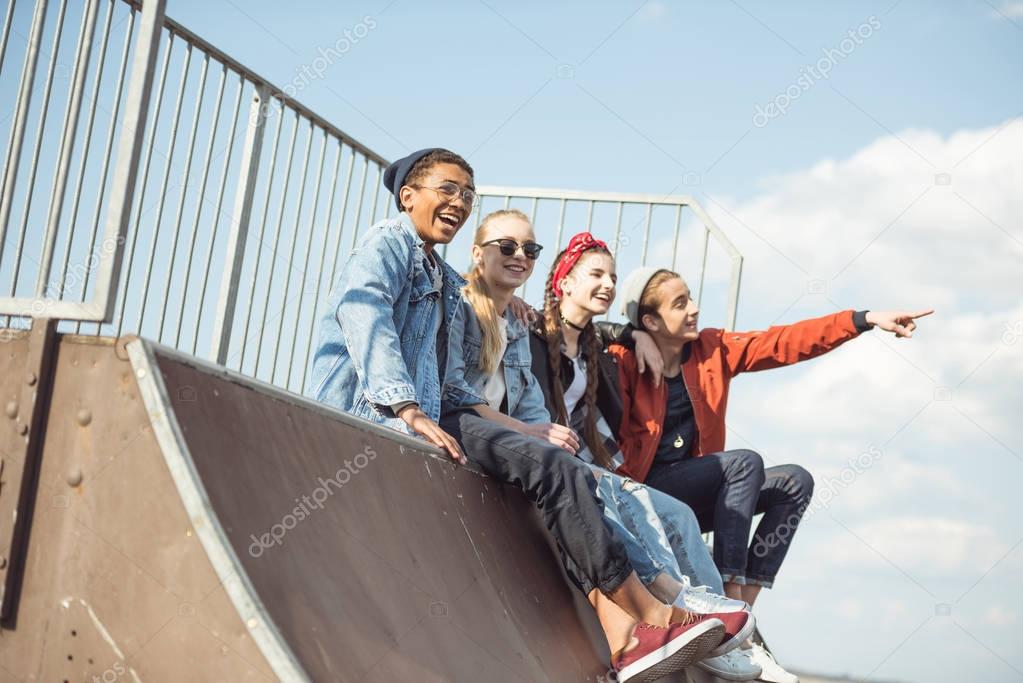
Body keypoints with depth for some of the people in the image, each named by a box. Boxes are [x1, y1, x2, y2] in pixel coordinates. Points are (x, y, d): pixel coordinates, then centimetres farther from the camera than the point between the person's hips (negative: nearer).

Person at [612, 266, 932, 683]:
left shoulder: (712, 349, 5)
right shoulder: (622, 361, -10)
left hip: (691, 498, 7)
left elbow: (785, 343, 0)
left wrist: (867, 319, -6)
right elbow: (610, 439, -12)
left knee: (794, 483, -7)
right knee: (744, 463, -26)